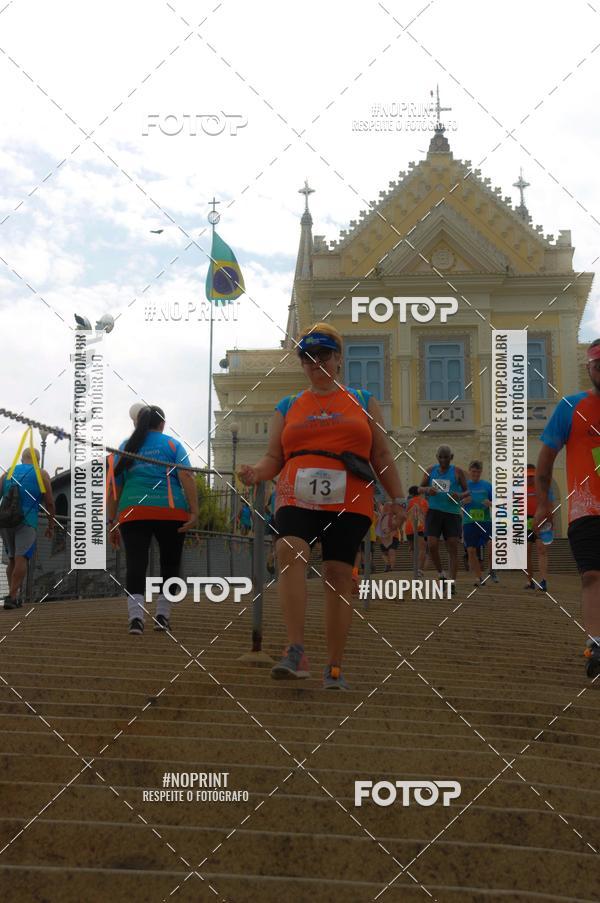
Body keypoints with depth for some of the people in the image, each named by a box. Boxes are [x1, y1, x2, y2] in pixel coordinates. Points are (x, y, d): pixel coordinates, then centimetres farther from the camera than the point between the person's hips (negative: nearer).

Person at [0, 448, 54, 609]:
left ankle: (15, 595, 12)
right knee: (21, 559, -9)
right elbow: (49, 503, 4)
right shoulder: (41, 474, 8)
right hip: (27, 521, -4)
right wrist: (51, 525, 12)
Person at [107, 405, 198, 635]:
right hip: (171, 513, -1)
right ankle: (162, 615, 11)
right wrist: (194, 511, -9)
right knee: (170, 563, 13)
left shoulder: (124, 447, 16)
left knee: (135, 564, -3)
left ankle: (136, 616, -19)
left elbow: (114, 487, 11)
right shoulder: (172, 444, 10)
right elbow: (186, 477, -5)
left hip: (133, 514, 1)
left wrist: (112, 522, 14)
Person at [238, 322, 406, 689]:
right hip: (297, 500, 0)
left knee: (339, 576, -2)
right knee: (290, 551, -27)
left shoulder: (363, 402, 16)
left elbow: (382, 456, 15)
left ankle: (335, 667, 9)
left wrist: (397, 499, 6)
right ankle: (296, 652, -28)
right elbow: (274, 457, 15)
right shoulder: (288, 407, 18)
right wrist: (257, 472, -7)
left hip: (349, 504, 0)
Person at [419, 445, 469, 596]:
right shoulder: (431, 470, 8)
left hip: (453, 514, -2)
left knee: (453, 548, -5)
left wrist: (460, 495, -17)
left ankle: (452, 583, -1)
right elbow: (419, 489, 13)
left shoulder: (458, 471, 2)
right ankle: (441, 575, 12)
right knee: (432, 546, -10)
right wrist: (427, 489, -11)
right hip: (434, 512, 2)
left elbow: (467, 491, 6)